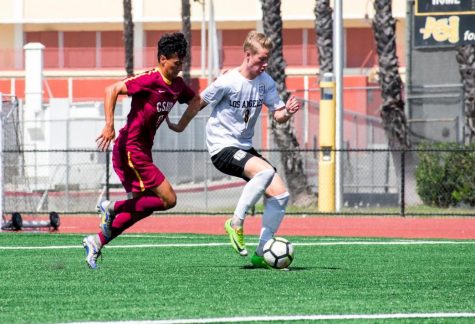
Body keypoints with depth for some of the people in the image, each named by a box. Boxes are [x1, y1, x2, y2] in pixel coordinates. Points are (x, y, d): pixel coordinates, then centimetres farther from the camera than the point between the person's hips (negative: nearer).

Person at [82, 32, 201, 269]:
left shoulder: (177, 85, 11)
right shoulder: (149, 80, -15)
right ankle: (112, 208, -2)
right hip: (131, 150, -9)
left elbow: (196, 100, 30)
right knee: (168, 200, -11)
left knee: (143, 207, 12)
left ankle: (97, 242, 17)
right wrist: (109, 125, -29)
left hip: (142, 153, 9)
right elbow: (112, 90, -22)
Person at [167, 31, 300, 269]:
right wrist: (180, 127, 11)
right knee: (266, 170, -32)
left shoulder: (265, 82, 1)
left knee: (280, 194, -5)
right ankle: (236, 223, -19)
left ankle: (261, 253, 4)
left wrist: (288, 112, -23)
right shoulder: (227, 82, -16)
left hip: (244, 148, 7)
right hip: (222, 147, -7)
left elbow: (278, 115, 1)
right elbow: (198, 103, -2)